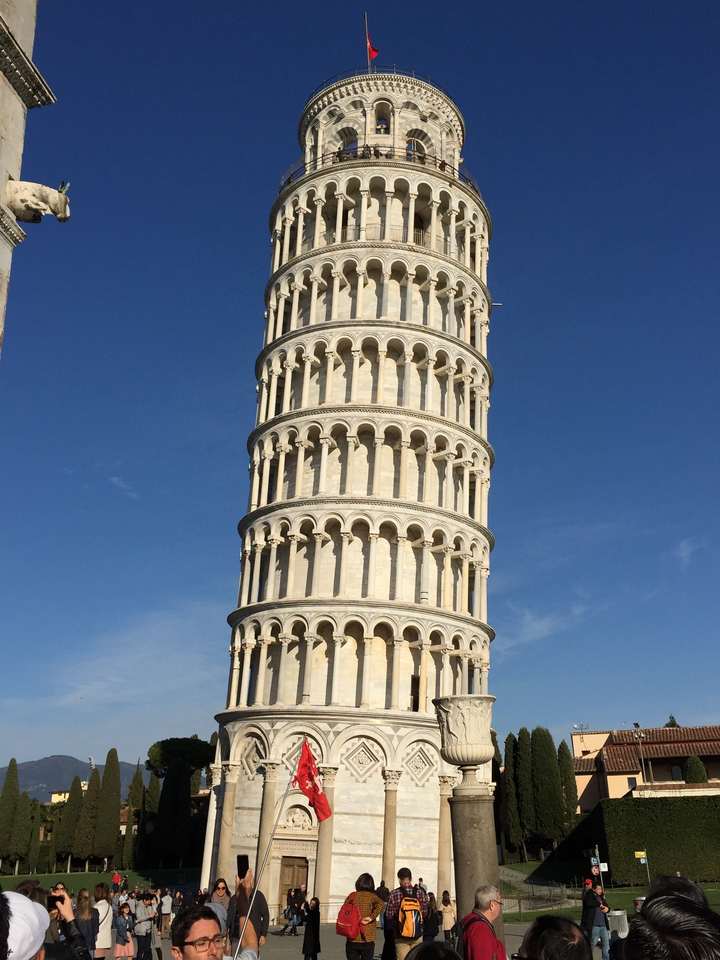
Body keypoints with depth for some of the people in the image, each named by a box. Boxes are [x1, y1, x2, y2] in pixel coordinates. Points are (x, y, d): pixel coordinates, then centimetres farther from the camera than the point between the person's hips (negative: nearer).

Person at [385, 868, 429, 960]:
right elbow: (425, 913, 4)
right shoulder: (421, 892, -3)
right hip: (418, 935, 2)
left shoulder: (394, 894, -10)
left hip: (401, 936, -2)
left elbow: (389, 915, -7)